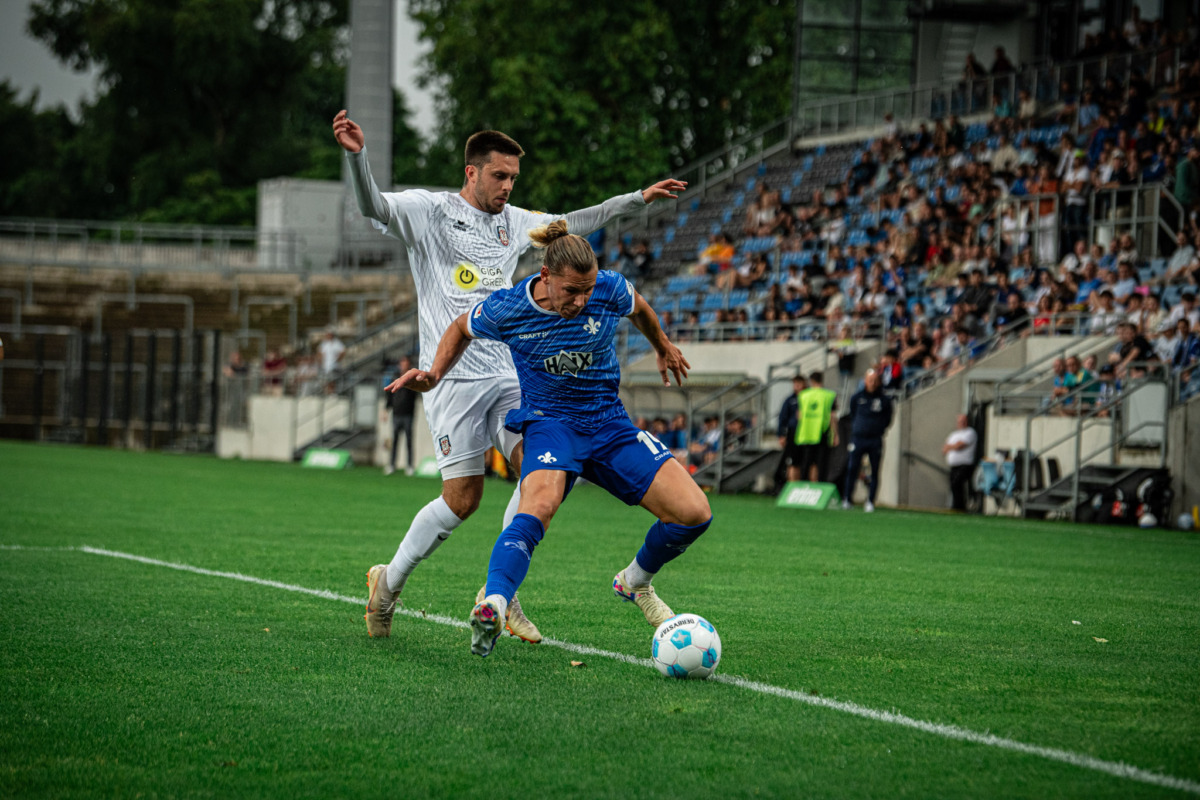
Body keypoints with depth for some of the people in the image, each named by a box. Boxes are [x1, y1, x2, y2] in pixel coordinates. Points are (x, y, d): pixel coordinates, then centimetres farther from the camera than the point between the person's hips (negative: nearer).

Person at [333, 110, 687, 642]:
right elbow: (373, 206, -20)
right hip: (454, 375, -6)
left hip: (507, 374, 6)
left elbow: (572, 224, 29)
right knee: (462, 499, -8)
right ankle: (388, 582, 13)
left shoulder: (512, 222, 15)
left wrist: (639, 198, 29)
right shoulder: (429, 211, -4)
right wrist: (356, 157, -39)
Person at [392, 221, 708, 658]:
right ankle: (492, 608, -54)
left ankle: (634, 582, 22)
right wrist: (434, 373, -7)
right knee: (539, 504, -39)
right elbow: (462, 329, 7)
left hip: (610, 424, 4)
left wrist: (663, 347, 30)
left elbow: (638, 309, 13)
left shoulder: (610, 290, -13)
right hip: (550, 421, -4)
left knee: (694, 514, -7)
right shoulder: (506, 310, -16)